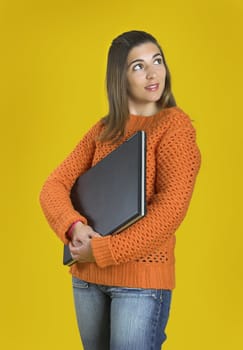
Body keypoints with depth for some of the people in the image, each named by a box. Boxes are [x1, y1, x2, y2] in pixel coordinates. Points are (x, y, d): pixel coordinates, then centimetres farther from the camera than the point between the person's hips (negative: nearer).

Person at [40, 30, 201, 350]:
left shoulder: (175, 124, -7)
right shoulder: (103, 130, 9)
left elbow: (171, 208, -17)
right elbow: (54, 185, 4)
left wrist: (102, 251, -18)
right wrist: (74, 226, -17)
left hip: (142, 277, -5)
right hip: (87, 275, 5)